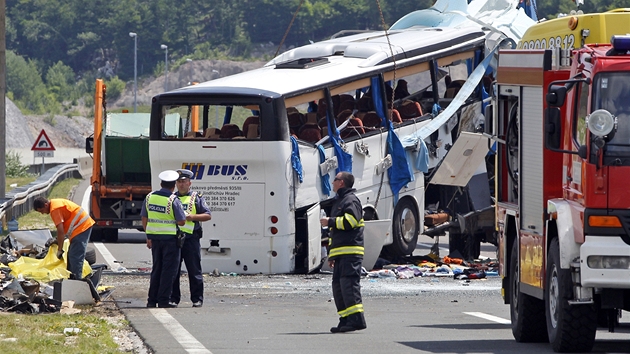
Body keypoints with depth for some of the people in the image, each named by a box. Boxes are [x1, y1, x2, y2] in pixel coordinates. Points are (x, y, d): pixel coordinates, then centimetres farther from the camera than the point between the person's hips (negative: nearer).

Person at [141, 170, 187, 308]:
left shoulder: (149, 197, 5)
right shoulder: (173, 200, -13)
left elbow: (144, 219, 10)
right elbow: (181, 222, -14)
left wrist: (148, 237, 17)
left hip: (154, 237, 6)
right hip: (170, 238, -6)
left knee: (157, 268, 14)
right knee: (168, 270, 0)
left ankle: (152, 300, 14)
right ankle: (163, 300, -2)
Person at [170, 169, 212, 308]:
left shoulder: (196, 198, 7)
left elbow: (208, 216, 2)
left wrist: (192, 216, -11)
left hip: (191, 238, -3)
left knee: (194, 270, -2)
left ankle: (197, 299, 2)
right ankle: (173, 298, 9)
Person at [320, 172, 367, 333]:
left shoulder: (350, 201, -4)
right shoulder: (339, 201, 27)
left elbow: (349, 221, -21)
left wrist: (330, 222, -8)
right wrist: (331, 255, 29)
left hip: (350, 252, -10)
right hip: (340, 253, 10)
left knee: (349, 283, -16)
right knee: (338, 285, 7)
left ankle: (356, 319, -20)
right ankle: (346, 320, 8)